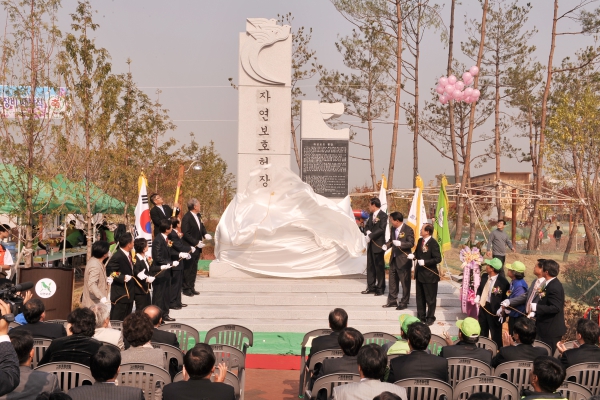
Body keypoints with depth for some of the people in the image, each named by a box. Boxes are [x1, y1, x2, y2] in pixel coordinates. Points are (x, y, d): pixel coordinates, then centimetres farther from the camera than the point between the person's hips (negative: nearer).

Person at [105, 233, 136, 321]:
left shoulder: (129, 254, 5)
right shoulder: (117, 257, -21)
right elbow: (109, 272, -22)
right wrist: (123, 278, -26)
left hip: (129, 293, 9)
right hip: (120, 294, -9)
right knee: (117, 320, 0)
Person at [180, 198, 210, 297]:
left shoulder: (198, 216, 8)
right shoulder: (186, 218, -18)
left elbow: (202, 226, 19)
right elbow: (185, 234, -19)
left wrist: (205, 234, -1)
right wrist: (196, 243, -21)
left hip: (197, 247, 9)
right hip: (189, 248, -8)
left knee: (194, 269, 14)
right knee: (188, 269, 0)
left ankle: (191, 287, 23)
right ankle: (186, 289, 9)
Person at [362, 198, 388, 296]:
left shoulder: (383, 215, -12)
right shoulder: (371, 215, 13)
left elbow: (381, 229, -19)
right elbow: (367, 226, 16)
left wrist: (370, 236, -18)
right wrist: (367, 232, -6)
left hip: (378, 245, -8)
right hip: (370, 244, 8)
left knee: (379, 267, 1)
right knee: (370, 266, 11)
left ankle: (380, 288, 10)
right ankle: (371, 287, 19)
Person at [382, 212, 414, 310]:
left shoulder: (408, 230, -15)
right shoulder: (393, 228, 6)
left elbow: (411, 243, -19)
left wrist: (400, 243, -33)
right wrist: (387, 245, -3)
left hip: (403, 260, -8)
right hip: (394, 259, 8)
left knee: (405, 282, 4)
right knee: (392, 281, 15)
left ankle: (404, 303, 16)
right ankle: (392, 301, 27)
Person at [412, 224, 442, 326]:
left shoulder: (433, 243, -18)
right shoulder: (420, 241, 4)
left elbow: (438, 259, -20)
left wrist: (425, 262, -27)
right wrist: (413, 256, -6)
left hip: (429, 275, -7)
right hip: (419, 273, 7)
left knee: (430, 298, 7)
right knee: (420, 297, 16)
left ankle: (430, 317, 21)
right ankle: (421, 316, 28)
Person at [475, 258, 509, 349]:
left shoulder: (503, 281, -22)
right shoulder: (484, 276, 0)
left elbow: (507, 296, -16)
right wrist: (478, 296, -2)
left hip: (493, 309, -7)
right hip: (483, 306, 7)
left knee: (495, 332, 7)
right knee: (482, 330, 23)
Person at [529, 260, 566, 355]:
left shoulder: (554, 287, -22)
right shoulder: (551, 284, 10)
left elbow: (555, 307, -28)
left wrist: (536, 307, -25)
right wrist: (535, 313, 9)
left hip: (551, 330, -10)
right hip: (548, 328, 10)